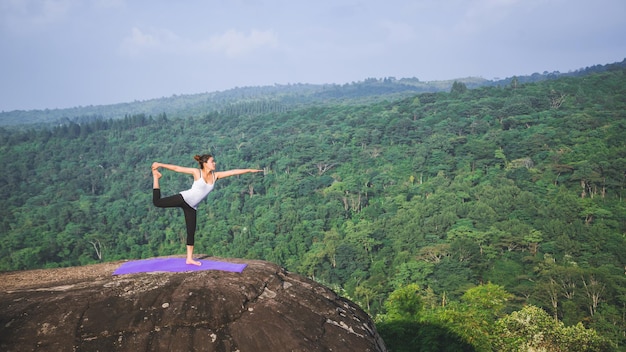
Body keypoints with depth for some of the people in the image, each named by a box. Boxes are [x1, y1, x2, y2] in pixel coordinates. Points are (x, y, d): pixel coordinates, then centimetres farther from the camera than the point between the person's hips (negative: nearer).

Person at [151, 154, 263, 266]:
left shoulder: (215, 175, 4)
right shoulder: (197, 172, -9)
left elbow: (233, 172, 3)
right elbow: (176, 168, -7)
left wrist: (249, 170, 4)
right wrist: (159, 164, -8)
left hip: (191, 206, 5)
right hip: (183, 198, -5)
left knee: (191, 232, 6)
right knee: (157, 202, -10)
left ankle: (189, 259, 16)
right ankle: (156, 176, 15)